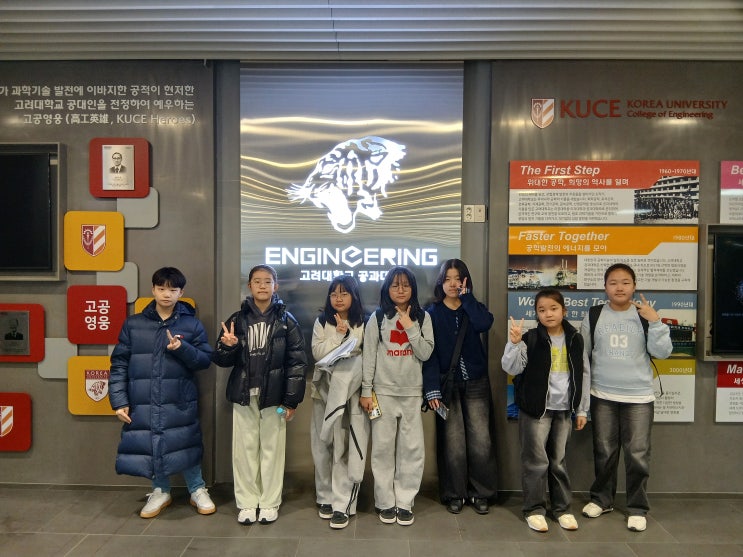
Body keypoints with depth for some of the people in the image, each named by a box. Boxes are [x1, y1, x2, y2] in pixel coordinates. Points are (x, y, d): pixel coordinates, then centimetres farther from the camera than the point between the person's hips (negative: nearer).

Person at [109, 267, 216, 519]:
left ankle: (198, 490, 29)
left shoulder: (192, 324, 1)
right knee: (151, 447, 10)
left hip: (180, 402, -1)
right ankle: (160, 491, 35)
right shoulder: (133, 324, 3)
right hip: (143, 403, 1)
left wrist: (182, 349, -18)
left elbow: (205, 359, -1)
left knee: (186, 446, 5)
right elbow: (119, 364, 4)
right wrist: (119, 400, -1)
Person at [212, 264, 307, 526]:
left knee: (272, 448, 8)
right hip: (244, 394, 2)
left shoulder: (286, 320, -2)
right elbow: (221, 359, 6)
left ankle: (270, 502, 21)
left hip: (273, 395, -2)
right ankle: (247, 503, 22)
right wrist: (228, 347, -17)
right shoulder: (238, 319, 4)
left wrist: (292, 399, -10)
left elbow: (297, 361, -6)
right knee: (244, 449, 8)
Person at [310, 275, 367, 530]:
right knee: (323, 446, 9)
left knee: (346, 448, -5)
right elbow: (318, 352, -5)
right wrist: (339, 334, -12)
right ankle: (326, 497, 24)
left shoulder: (364, 324, 0)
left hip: (351, 393, -3)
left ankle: (343, 504, 3)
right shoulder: (322, 322, 8)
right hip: (324, 391, 3)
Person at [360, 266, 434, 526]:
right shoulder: (378, 317, 2)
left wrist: (410, 326, -10)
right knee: (383, 448, 3)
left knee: (412, 449, 2)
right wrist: (366, 391, -3)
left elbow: (426, 353, -3)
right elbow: (369, 356, 0)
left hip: (413, 393, 1)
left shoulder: (423, 317, 6)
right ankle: (385, 502, 17)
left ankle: (405, 502, 15)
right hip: (383, 392, -1)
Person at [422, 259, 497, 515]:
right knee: (453, 443, -1)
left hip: (476, 384, 2)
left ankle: (480, 493, 18)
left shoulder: (473, 309, 7)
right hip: (447, 385, -1)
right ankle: (454, 494, 18)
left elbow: (485, 323, -19)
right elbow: (429, 353, -6)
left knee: (481, 441, -1)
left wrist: (466, 296, -12)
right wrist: (432, 389, -14)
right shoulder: (432, 313, 1)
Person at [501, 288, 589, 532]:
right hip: (536, 408, -3)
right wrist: (514, 343, -30)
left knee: (559, 461, 14)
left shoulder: (575, 339, 3)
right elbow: (511, 368, -14)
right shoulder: (530, 339, -9)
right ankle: (534, 509, 18)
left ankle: (562, 508, 28)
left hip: (564, 409, 3)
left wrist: (582, 409, 9)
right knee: (536, 461, 4)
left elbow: (583, 375, 9)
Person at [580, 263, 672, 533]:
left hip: (639, 396, -1)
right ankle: (601, 499, 28)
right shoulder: (593, 316, 0)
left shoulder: (645, 315, 0)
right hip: (602, 396, 1)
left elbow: (662, 352, -6)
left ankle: (637, 507, 18)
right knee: (604, 452, 11)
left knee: (638, 454, 2)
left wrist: (655, 321, -16)